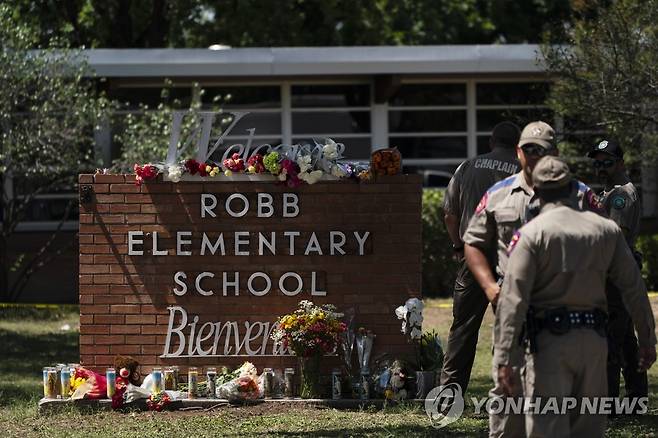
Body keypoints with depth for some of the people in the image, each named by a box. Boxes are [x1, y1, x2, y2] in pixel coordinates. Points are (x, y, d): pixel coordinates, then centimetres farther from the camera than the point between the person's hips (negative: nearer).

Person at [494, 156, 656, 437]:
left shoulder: (531, 234, -6)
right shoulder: (606, 229, 8)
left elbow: (513, 298, -13)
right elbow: (634, 289, 8)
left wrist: (504, 358, -15)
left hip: (550, 340, -4)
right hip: (594, 339, 4)